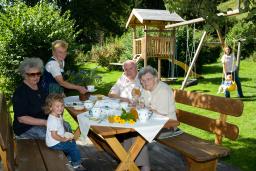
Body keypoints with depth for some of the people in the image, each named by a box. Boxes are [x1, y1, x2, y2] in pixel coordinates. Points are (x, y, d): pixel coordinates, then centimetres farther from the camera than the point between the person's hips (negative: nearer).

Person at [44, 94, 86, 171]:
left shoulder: (59, 116, 1)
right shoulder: (53, 120, -31)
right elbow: (54, 135, -29)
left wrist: (66, 136, 2)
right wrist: (64, 139, -19)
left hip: (59, 139, 10)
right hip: (54, 144, -10)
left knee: (72, 141, 19)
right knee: (73, 146, -4)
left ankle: (69, 159, 36)